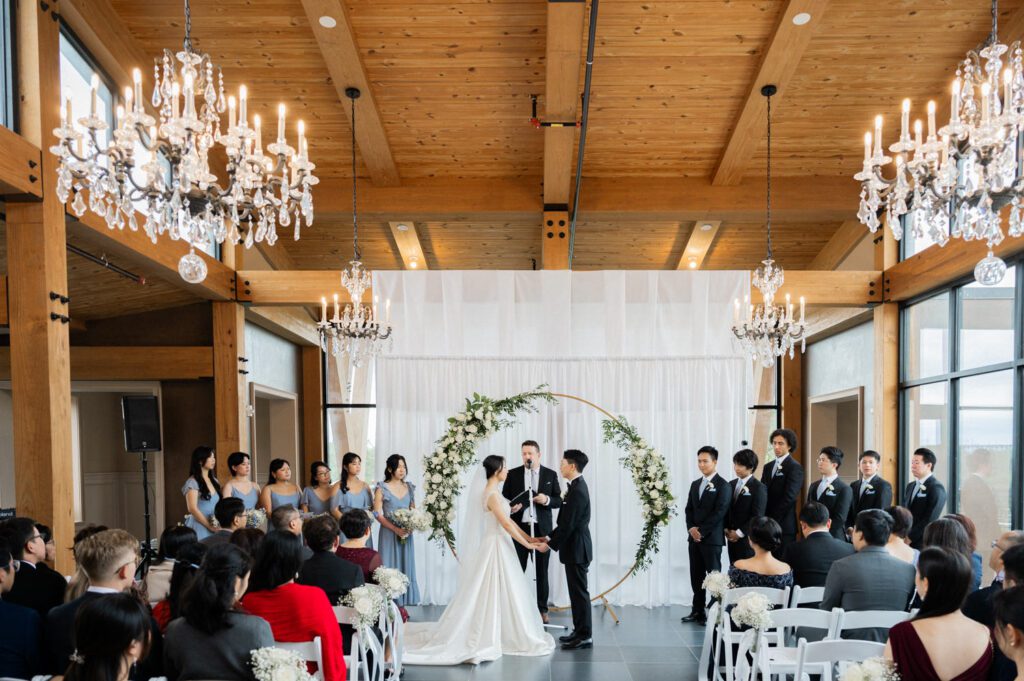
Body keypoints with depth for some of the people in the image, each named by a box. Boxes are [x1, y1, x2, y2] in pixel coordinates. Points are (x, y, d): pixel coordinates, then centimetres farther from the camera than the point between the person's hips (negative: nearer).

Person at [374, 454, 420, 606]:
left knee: (406, 567, 5)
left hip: (406, 534, 4)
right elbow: (378, 514, -9)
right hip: (389, 533, -4)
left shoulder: (409, 488, 9)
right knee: (390, 568, -4)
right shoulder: (382, 489, -4)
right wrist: (396, 529, -18)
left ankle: (405, 602, 12)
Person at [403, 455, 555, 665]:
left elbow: (508, 521, 13)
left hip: (499, 546, 9)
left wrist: (530, 538, 11)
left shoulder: (493, 492, 11)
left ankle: (492, 636, 22)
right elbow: (506, 524, -21)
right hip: (496, 547, -9)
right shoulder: (492, 494, -19)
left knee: (491, 593, 14)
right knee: (495, 593, -2)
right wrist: (528, 545, -13)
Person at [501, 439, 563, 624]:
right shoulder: (513, 474, 2)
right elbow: (505, 499, 4)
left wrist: (547, 500, -16)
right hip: (519, 528, 0)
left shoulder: (550, 474, 4)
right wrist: (511, 507, -17)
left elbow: (559, 500, 5)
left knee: (542, 572, 8)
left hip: (542, 529, 0)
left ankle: (542, 610, 17)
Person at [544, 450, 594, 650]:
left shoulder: (577, 490, -21)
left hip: (576, 548, -10)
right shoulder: (577, 486, 11)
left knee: (579, 591, -3)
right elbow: (566, 521, 16)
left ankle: (585, 636, 4)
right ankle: (580, 630, 23)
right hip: (575, 546, 10)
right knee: (577, 590, 15)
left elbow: (568, 524, -22)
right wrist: (551, 536, 13)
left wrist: (551, 544, -13)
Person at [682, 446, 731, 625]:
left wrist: (701, 530, -14)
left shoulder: (722, 485, -6)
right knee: (696, 575, 9)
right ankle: (697, 611, 16)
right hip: (694, 537, 7)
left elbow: (720, 512, -13)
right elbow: (689, 509, 14)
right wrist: (691, 528, -3)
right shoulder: (695, 484, 17)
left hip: (712, 538, -7)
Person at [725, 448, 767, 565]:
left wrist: (740, 533, -12)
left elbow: (757, 516, -12)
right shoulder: (731, 485, 12)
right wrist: (726, 529, 1)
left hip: (748, 538, -6)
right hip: (732, 537, 6)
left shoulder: (758, 487, -8)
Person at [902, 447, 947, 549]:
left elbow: (930, 519, -15)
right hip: (905, 541, 6)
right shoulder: (910, 487, 16)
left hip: (923, 544, -6)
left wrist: (909, 538, -14)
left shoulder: (936, 488, -8)